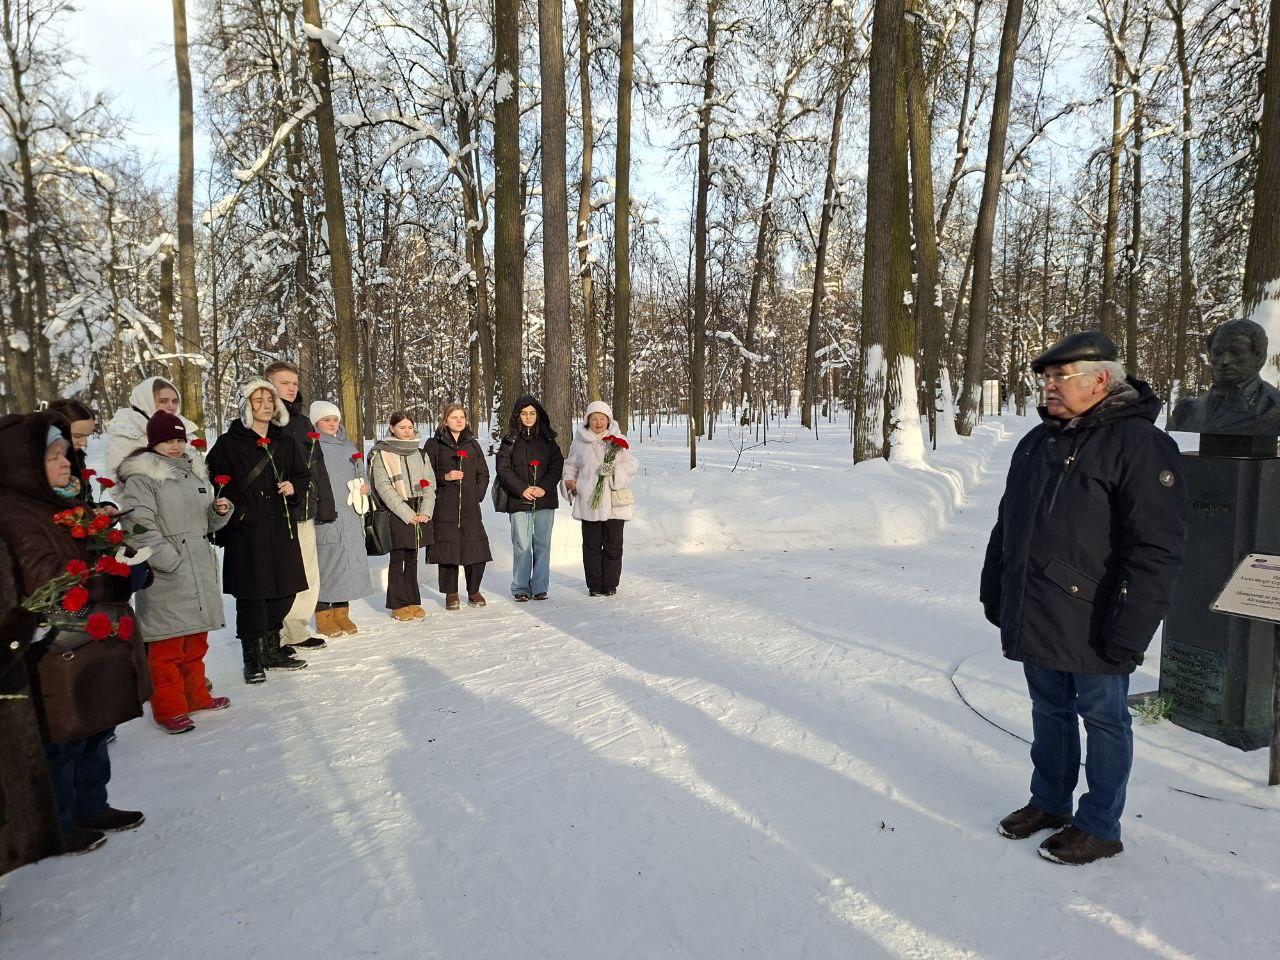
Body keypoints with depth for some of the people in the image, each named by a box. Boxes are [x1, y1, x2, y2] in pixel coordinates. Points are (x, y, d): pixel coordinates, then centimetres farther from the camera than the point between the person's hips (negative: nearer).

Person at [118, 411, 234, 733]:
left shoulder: (196, 472, 15)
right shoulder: (141, 478, -7)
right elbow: (140, 528, -16)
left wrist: (221, 511, 1)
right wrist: (172, 561, -19)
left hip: (201, 570, 7)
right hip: (167, 575, -7)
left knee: (196, 640, 17)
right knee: (168, 645, -2)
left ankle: (195, 696, 30)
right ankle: (169, 709, 9)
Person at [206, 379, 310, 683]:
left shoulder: (284, 442, 12)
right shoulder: (229, 443, -2)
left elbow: (302, 475, 20)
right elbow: (216, 484, -4)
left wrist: (293, 487, 0)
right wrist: (230, 512, -14)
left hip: (281, 527, 5)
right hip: (245, 530, -5)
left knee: (284, 590, 8)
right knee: (251, 594, -2)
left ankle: (271, 650, 25)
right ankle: (253, 658, 11)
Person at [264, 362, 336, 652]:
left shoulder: (303, 421, 18)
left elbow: (317, 467, 20)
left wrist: (325, 507, 16)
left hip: (303, 512, 7)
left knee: (307, 577, 11)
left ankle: (296, 630, 21)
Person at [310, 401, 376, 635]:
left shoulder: (349, 447, 17)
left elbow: (361, 475, 24)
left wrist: (364, 487, 3)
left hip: (350, 516, 6)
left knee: (351, 560, 6)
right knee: (326, 563, -4)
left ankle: (341, 613, 18)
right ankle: (323, 616, 7)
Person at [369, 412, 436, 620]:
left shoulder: (420, 454, 14)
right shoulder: (382, 454, -2)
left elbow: (430, 484, 9)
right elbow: (384, 487, -10)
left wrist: (425, 512, -6)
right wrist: (407, 514, -14)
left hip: (419, 513, 4)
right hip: (396, 514, -4)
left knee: (412, 559, 10)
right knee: (398, 559, 0)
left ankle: (412, 601, 17)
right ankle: (398, 605, 7)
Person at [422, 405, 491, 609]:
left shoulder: (473, 445, 15)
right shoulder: (434, 445, 5)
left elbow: (483, 474, 16)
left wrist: (477, 495, 5)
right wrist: (445, 477, -13)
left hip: (470, 507, 3)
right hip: (445, 506, -2)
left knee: (477, 549, -4)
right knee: (448, 548, -2)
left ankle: (474, 591, 13)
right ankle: (451, 594, 12)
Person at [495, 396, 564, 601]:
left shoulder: (548, 439, 9)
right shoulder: (510, 440, 5)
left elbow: (557, 465, 4)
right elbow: (503, 468, -1)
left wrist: (544, 487, -10)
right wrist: (522, 489, -12)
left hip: (545, 499, 2)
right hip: (519, 500, -1)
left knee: (542, 544, 3)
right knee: (522, 545, -2)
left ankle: (540, 587, 12)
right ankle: (520, 588, 8)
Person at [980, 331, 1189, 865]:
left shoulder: (1139, 444, -13)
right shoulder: (1038, 442, 10)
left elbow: (1156, 550, -18)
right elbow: (1007, 526, 17)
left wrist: (1128, 631, -20)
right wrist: (995, 594, 16)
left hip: (1092, 628, -7)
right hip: (1034, 621, 7)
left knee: (1102, 720, 9)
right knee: (1049, 715, 19)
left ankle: (1099, 827, 25)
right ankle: (1049, 802, 36)